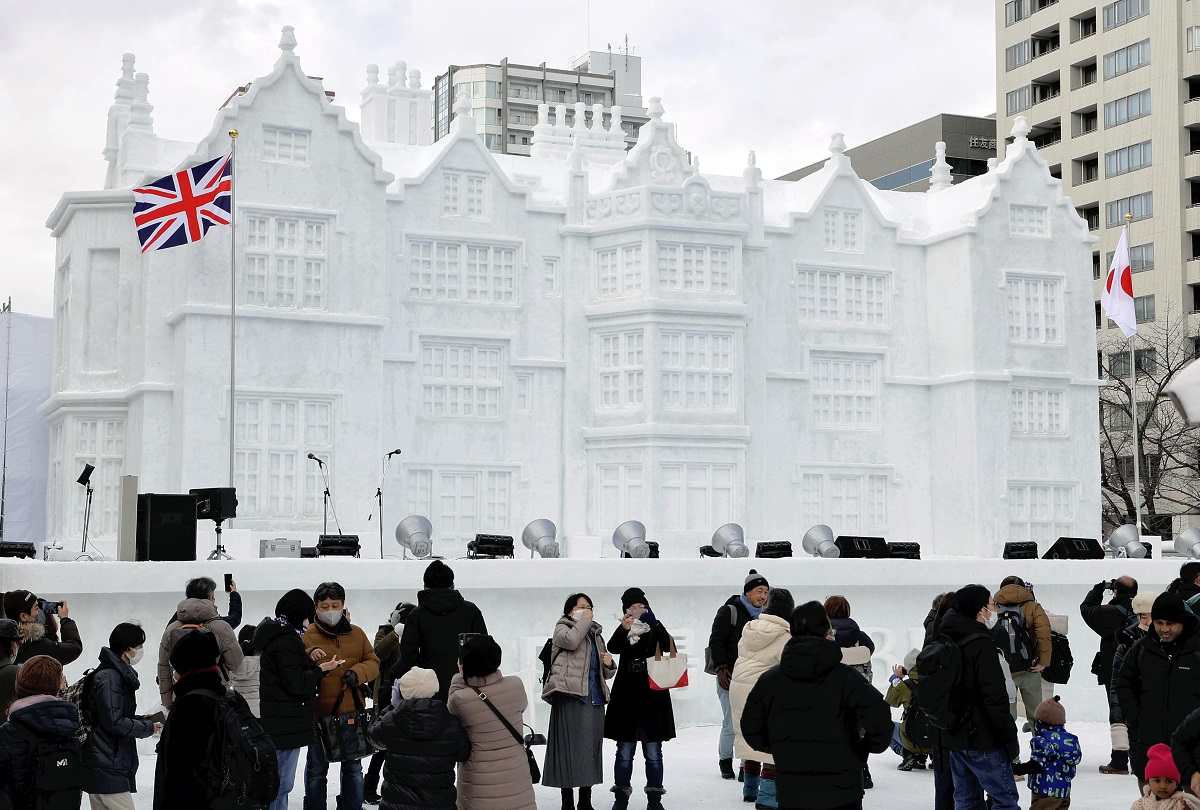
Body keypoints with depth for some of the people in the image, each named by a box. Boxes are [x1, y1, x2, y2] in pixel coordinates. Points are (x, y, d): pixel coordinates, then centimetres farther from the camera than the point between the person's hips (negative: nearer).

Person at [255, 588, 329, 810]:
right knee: (282, 783, -5)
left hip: (275, 718, 10)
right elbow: (296, 684, -18)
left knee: (278, 781, 17)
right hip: (287, 722, -10)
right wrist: (321, 669, -8)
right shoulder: (287, 640, -17)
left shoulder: (273, 634, 13)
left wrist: (308, 659, 11)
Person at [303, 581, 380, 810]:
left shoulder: (356, 634, 5)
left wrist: (358, 673, -13)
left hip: (351, 711, 3)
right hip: (319, 712, -3)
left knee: (353, 767, 16)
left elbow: (373, 663, 6)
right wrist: (309, 659, -34)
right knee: (317, 769, 10)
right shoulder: (307, 635, -5)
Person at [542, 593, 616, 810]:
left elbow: (605, 674, 28)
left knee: (591, 748, 7)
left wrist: (609, 664, 6)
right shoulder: (562, 628, 6)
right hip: (570, 697, -6)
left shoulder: (596, 634, 23)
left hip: (594, 699, 6)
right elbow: (571, 640, -20)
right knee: (570, 747, -7)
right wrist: (584, 621, -6)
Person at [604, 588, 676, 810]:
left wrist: (649, 623, -25)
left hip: (652, 694, -1)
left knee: (653, 751, 3)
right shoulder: (623, 629, 7)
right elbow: (612, 647, -12)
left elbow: (668, 646, -15)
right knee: (624, 751, 5)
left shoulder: (655, 627, 4)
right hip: (627, 695, 1)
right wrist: (623, 630, -30)